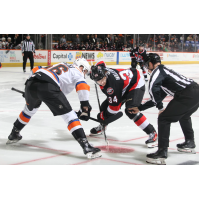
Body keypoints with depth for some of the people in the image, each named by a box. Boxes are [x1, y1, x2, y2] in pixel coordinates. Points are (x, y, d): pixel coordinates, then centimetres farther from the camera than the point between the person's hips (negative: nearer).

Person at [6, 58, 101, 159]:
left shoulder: (61, 65, 38)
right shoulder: (76, 71, 19)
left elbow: (35, 69, 35)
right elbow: (82, 85, -3)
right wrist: (85, 105, 1)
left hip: (31, 83, 7)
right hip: (48, 86, -7)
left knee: (29, 109, 35)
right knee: (69, 115, -4)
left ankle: (14, 135, 49)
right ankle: (86, 146, -15)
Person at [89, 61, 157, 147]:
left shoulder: (113, 83, -40)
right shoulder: (100, 70, -19)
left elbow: (114, 106, -32)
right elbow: (100, 63, 9)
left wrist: (104, 116, -18)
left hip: (136, 85, -9)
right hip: (123, 88, 9)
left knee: (130, 111, -29)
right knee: (105, 106, 5)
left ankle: (152, 133, -19)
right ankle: (101, 127, 35)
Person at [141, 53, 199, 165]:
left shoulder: (158, 70, 2)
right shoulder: (164, 71, 30)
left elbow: (153, 88, -17)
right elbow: (157, 98, 33)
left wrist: (160, 107, -6)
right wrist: (140, 108, 36)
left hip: (188, 95, -10)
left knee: (164, 118, -4)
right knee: (184, 116, 35)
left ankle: (162, 153, -7)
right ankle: (190, 144, 45)